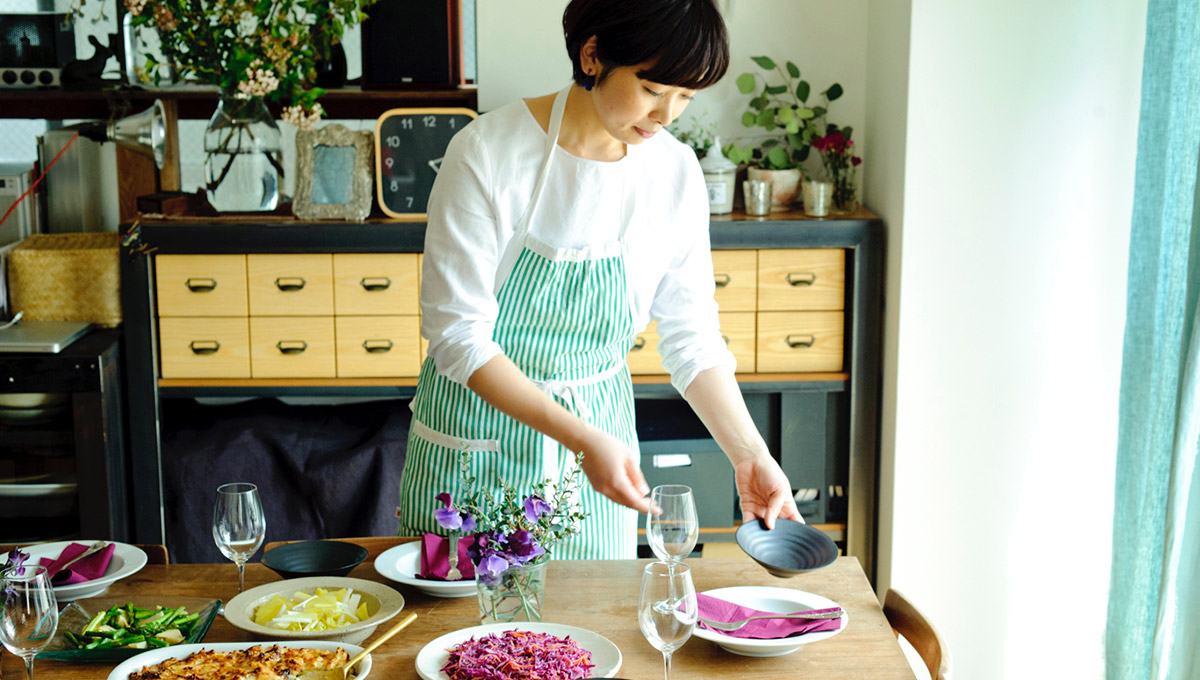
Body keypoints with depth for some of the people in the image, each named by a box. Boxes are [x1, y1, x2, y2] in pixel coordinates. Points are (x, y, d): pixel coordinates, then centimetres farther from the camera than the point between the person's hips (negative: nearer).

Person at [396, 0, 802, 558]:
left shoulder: (675, 173, -6)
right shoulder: (489, 151, -19)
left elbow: (692, 339, 0)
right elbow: (457, 334, -20)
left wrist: (749, 454, -12)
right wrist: (581, 438, -28)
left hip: (600, 431, 4)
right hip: (479, 435, -3)